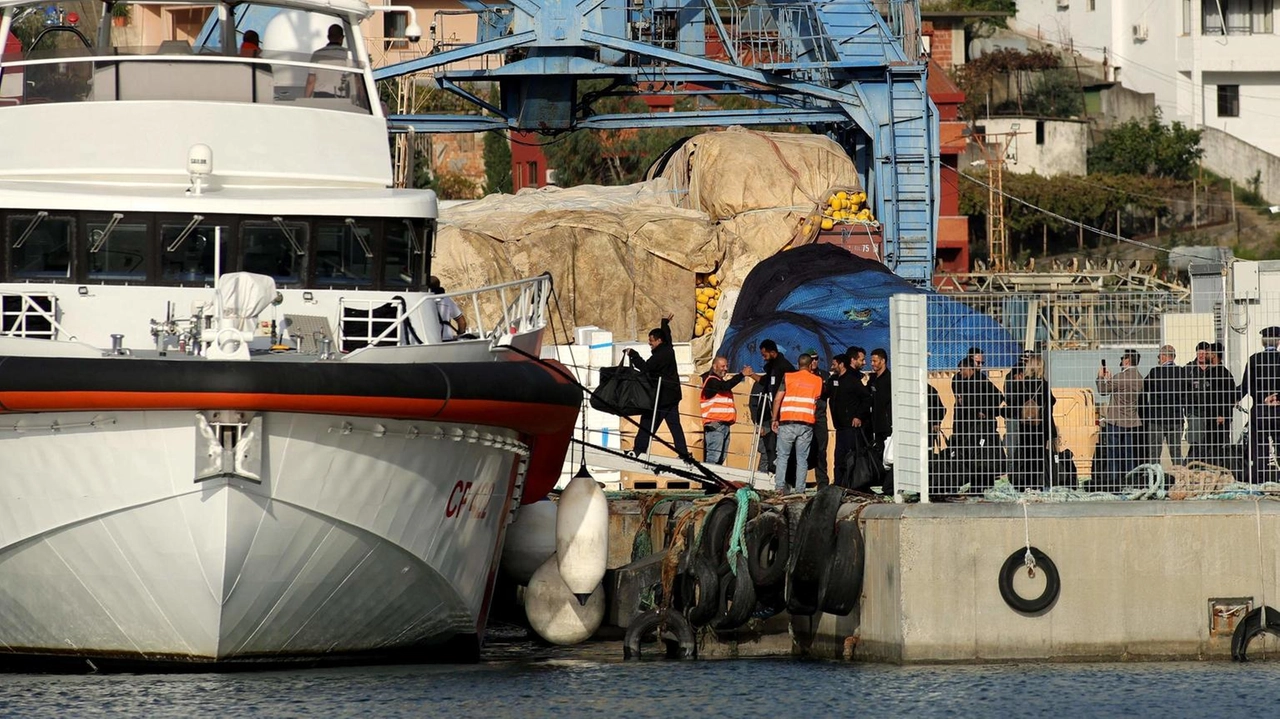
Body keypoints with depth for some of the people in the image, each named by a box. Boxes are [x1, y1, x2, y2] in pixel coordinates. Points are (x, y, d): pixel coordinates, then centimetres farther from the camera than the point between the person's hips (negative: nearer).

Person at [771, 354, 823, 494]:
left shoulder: (788, 377, 4)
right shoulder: (818, 381, 9)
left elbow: (777, 399, 0)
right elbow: (818, 401, 13)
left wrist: (775, 419, 5)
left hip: (787, 423, -1)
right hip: (807, 424, 1)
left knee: (783, 456, 4)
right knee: (802, 459, 4)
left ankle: (780, 487, -5)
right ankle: (799, 489, -2)